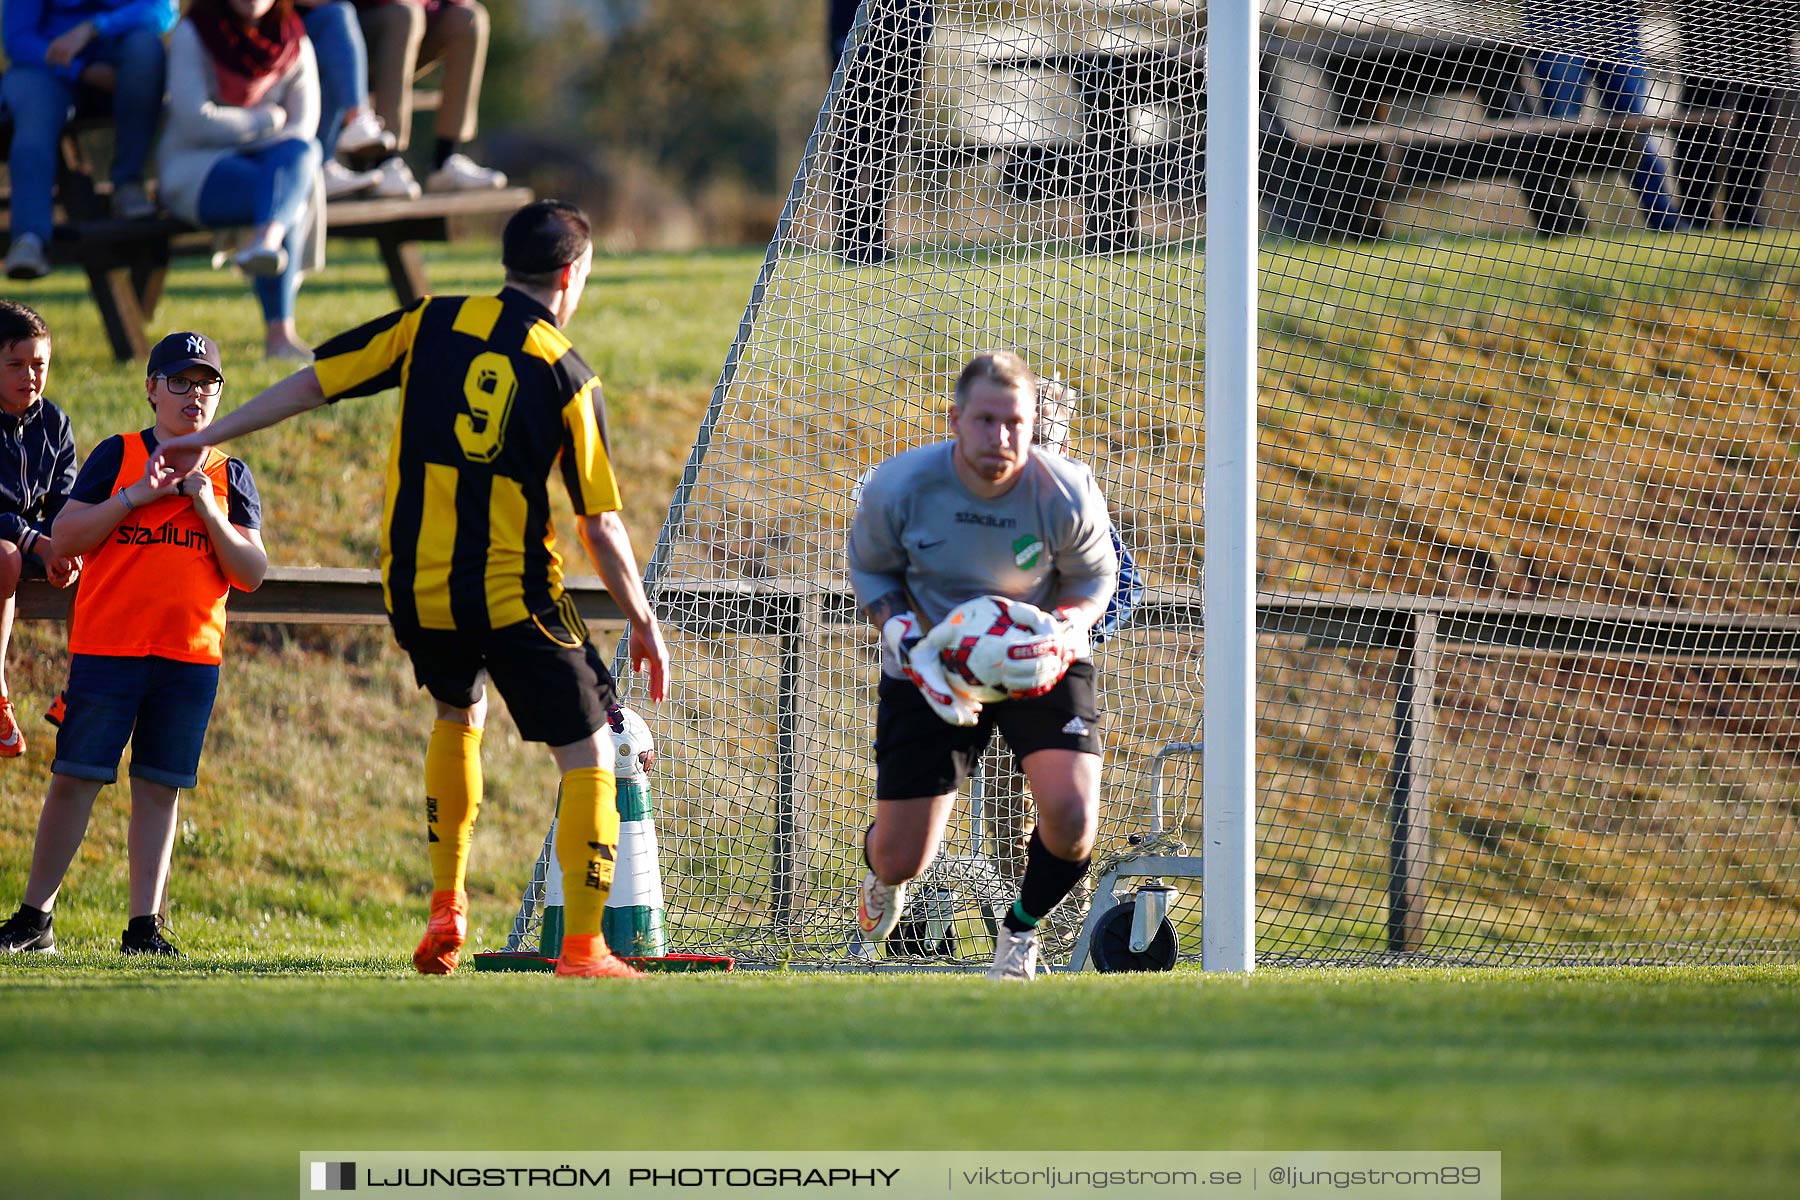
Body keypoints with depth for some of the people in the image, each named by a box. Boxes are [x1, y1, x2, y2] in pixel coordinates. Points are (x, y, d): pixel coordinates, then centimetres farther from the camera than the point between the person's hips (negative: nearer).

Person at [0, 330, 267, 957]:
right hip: (107, 646, -2)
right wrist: (135, 495, -13)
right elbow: (66, 536, -4)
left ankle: (144, 926, 5)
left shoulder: (230, 477, 11)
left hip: (191, 653, 2)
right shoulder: (117, 456, 5)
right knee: (75, 780, -3)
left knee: (159, 789, 2)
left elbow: (252, 574, 5)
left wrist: (208, 510, -8)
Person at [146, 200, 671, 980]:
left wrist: (207, 438, 15)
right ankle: (581, 947, -8)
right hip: (513, 595, -5)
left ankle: (445, 908, 27)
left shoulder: (430, 324, 3)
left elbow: (312, 383, 5)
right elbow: (601, 525, -4)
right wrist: (643, 623, 7)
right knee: (588, 753, 3)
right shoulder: (567, 375, -4)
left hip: (414, 592, 5)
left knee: (458, 717, 31)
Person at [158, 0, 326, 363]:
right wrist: (267, 120, -7)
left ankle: (264, 243, -53)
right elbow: (195, 119, -13)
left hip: (268, 159, 4)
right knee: (288, 198, -32)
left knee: (300, 151, -32)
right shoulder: (193, 34, -4)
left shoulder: (294, 43, 7)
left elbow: (304, 125, 1)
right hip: (195, 167, -4)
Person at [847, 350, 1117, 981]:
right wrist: (904, 634, -21)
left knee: (1071, 816, -24)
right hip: (931, 670, 0)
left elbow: (1094, 577, -1)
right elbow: (869, 571, -1)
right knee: (902, 860, 0)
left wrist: (1067, 627, -24)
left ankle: (1021, 930, 12)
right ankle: (882, 872, 45)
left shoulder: (1067, 492, -21)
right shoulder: (899, 486, -20)